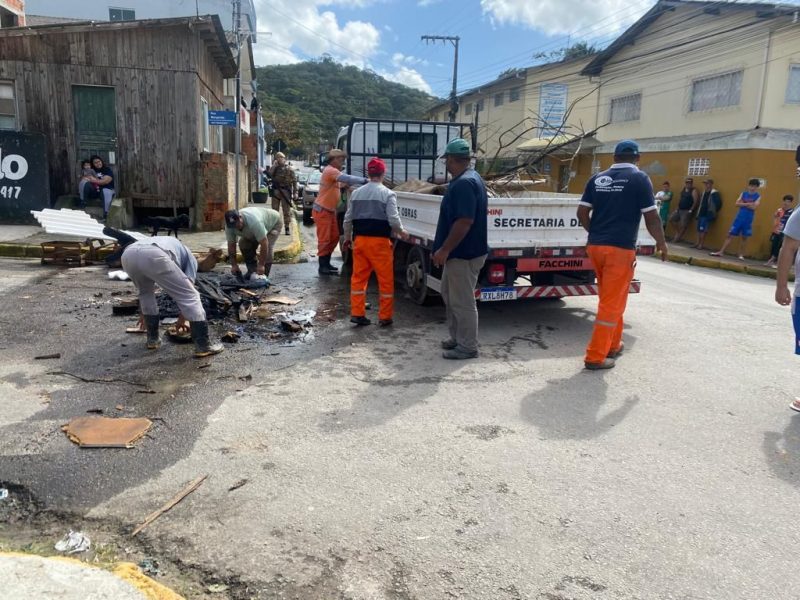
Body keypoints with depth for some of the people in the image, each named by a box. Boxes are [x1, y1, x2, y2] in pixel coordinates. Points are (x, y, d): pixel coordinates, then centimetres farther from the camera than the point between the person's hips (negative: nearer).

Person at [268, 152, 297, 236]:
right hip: (276, 191, 3)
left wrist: (295, 192, -7)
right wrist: (275, 165, -9)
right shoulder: (274, 168, 11)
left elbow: (294, 181, 1)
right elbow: (269, 174, -9)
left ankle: (287, 227, 7)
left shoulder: (289, 169, 3)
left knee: (287, 210, 0)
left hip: (285, 191, -2)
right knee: (274, 210, 7)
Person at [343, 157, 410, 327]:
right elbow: (393, 220, -11)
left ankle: (357, 313, 11)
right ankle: (385, 316, 8)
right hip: (379, 241, -5)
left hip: (360, 239, 5)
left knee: (358, 277, 11)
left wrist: (347, 237, 25)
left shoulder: (356, 193, 9)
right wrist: (401, 233, 7)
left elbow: (348, 219, 12)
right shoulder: (387, 194, -6)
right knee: (385, 279, 4)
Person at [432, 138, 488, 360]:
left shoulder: (464, 183, -21)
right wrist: (447, 249, 23)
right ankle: (456, 338, 31)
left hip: (464, 254, -11)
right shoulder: (468, 179, 13)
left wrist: (444, 250, -22)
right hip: (459, 252, 11)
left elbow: (465, 221, -28)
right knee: (450, 296, 20)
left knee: (462, 301, -1)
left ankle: (468, 347, 11)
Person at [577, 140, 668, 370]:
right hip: (620, 248, -5)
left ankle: (613, 345, 32)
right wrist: (661, 243, 9)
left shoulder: (597, 179, 9)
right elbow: (651, 217, -6)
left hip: (595, 246, 6)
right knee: (612, 302, 0)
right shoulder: (639, 178, -4)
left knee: (610, 298, 21)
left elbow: (582, 212, 8)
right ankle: (595, 356, 1)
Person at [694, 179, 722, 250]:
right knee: (699, 229, 9)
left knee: (703, 229, -9)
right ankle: (698, 243, 16)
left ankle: (701, 244, -4)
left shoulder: (714, 193, -12)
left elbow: (719, 203, -14)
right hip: (701, 214, 8)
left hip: (708, 215, -8)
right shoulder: (704, 192, 14)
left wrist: (714, 212, -8)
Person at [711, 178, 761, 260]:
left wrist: (743, 204, -8)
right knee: (730, 235, 1)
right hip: (739, 217, 2)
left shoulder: (758, 196, 0)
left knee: (744, 237, 4)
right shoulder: (743, 193, 9)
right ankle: (721, 252, 1)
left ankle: (741, 255, 13)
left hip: (748, 220, -2)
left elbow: (754, 207, -15)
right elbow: (737, 203, -4)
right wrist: (748, 204, -14)